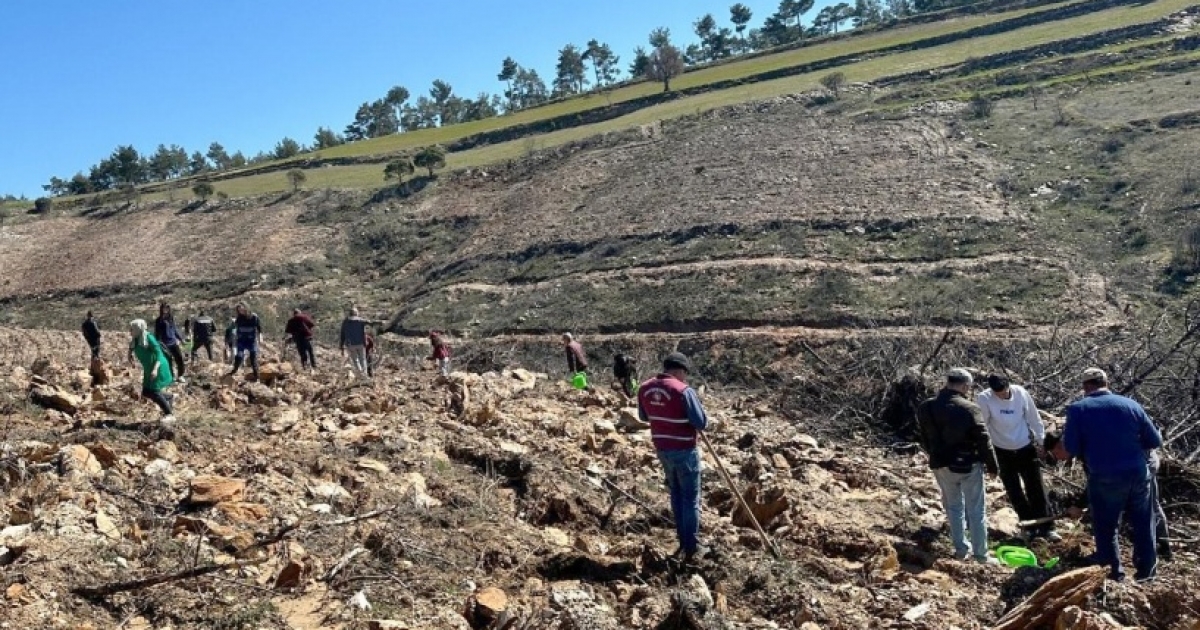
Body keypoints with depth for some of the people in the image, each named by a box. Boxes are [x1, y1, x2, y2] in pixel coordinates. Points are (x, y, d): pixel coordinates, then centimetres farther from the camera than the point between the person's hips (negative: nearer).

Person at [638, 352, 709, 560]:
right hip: (685, 451, -6)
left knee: (676, 495, 20)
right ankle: (692, 546, 12)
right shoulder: (684, 391, -22)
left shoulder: (645, 388, -1)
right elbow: (702, 423, -18)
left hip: (662, 449, 6)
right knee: (690, 498, 7)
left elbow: (644, 417, 14)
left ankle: (683, 541, 27)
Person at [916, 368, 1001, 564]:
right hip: (968, 465, -4)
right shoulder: (969, 408, -18)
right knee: (976, 510, 8)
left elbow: (925, 440, 9)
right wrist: (992, 466, 0)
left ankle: (961, 549, 26)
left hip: (941, 465, 5)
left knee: (954, 507, 19)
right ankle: (981, 555, 14)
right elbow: (983, 441, -12)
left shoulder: (926, 408, -2)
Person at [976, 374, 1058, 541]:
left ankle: (1046, 527, 10)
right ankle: (1030, 526, 22)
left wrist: (1041, 441, 4)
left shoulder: (1021, 393, -15)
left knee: (1037, 488, 3)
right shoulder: (984, 399, -21)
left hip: (1026, 448, 1)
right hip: (1003, 452, 0)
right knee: (1014, 493, 8)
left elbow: (1034, 418, -2)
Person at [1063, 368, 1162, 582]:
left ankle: (1114, 572, 22)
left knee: (1105, 526, 15)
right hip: (1138, 474, 3)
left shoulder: (1078, 409, -8)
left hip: (1104, 478, -3)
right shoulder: (1130, 404, -1)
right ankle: (1146, 570, 31)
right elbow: (1155, 441, 2)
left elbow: (1071, 448, -9)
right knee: (1143, 524, 20)